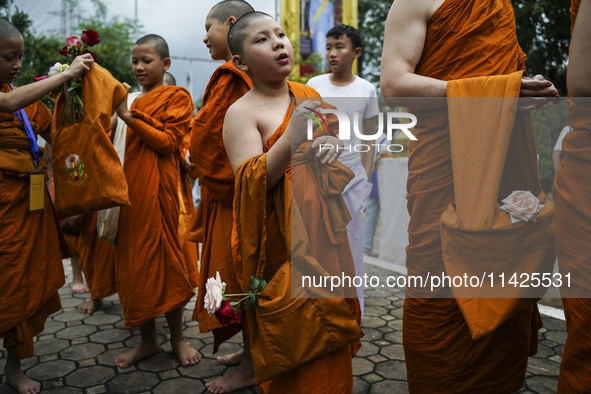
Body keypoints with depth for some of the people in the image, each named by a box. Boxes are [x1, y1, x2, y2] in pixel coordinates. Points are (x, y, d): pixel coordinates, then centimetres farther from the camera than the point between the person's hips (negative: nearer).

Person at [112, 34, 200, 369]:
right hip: (130, 190, 6)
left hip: (158, 189, -6)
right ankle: (148, 339, 21)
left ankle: (177, 337, 17)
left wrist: (131, 118, -12)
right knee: (134, 263, 7)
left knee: (165, 259, 0)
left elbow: (168, 141, -11)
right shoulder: (134, 101, 18)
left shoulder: (177, 96, 1)